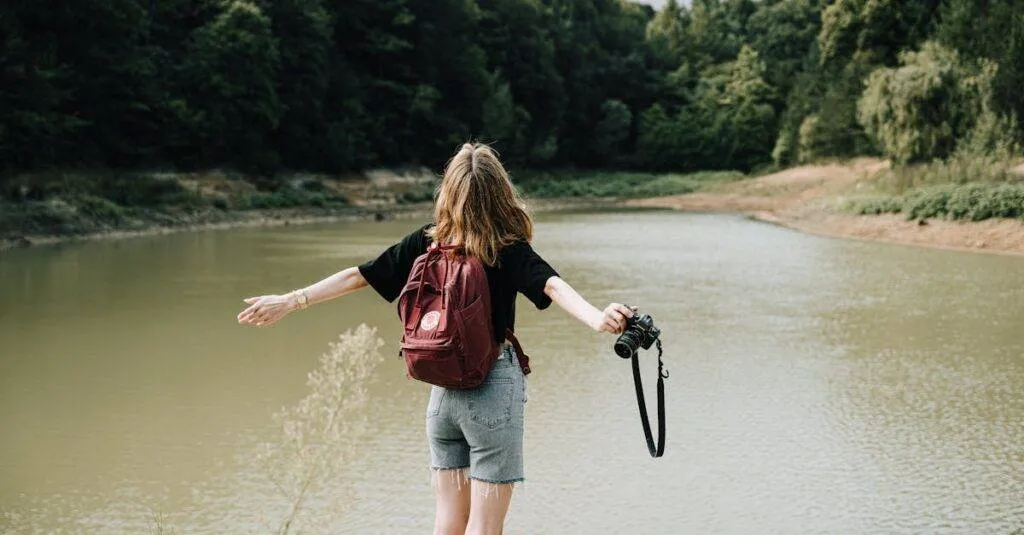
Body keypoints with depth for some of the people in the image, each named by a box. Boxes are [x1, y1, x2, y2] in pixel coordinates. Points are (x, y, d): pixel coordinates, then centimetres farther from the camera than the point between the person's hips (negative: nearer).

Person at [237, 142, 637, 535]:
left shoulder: (427, 242, 0)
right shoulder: (509, 250, -10)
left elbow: (359, 276, 2)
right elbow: (552, 285, -28)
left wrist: (291, 301, 9)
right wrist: (597, 318, -44)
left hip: (442, 390, 4)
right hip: (492, 387, -4)